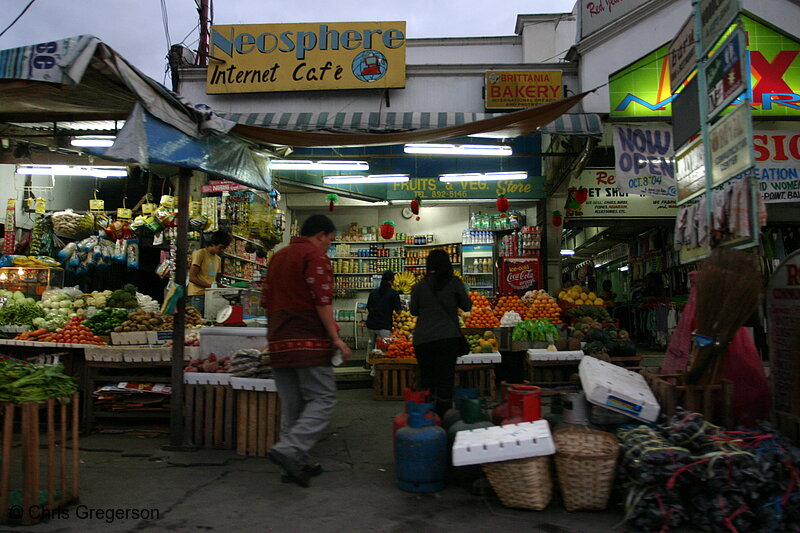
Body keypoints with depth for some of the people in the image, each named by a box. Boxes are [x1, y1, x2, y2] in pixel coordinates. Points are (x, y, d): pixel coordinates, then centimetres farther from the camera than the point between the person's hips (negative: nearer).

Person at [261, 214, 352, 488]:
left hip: (279, 343, 8)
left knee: (292, 405, 11)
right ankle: (290, 450, -18)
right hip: (309, 342, -8)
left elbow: (267, 302, 23)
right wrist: (336, 339, -13)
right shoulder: (315, 256, -4)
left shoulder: (277, 257, 21)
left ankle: (297, 465, 14)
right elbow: (322, 301, -14)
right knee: (322, 399, -4)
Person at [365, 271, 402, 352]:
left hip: (370, 324, 5)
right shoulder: (394, 293, -7)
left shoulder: (373, 292, 7)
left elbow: (368, 308, 13)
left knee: (371, 344, 24)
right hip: (384, 326, -5)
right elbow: (398, 311, -6)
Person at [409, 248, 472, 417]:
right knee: (445, 379, 1)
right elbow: (467, 306, 7)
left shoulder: (419, 286, 3)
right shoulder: (454, 282, -2)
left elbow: (413, 310, 12)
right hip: (447, 337, -2)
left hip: (422, 339, 2)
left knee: (426, 379, 14)